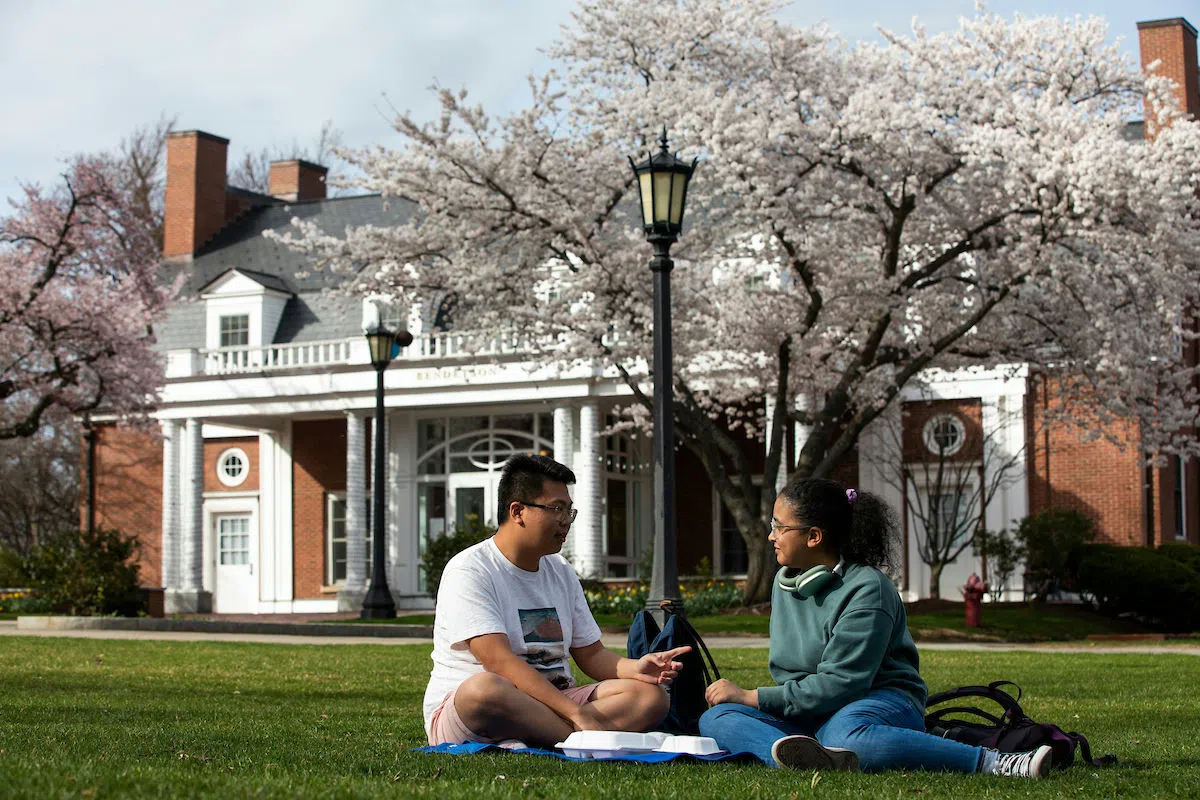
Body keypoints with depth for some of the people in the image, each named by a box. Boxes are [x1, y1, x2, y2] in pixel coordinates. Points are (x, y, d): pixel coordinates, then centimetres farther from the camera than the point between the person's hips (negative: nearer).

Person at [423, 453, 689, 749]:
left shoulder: (562, 573, 16)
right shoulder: (468, 571, -10)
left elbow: (591, 654, 18)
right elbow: (499, 662, -21)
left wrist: (636, 668, -7)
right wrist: (577, 714, -29)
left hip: (551, 707, 7)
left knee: (651, 694, -13)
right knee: (484, 688, -42)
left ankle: (526, 743, -28)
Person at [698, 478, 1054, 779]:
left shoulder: (866, 590, -14)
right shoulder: (784, 582, 13)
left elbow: (839, 684, -20)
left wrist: (750, 697, -17)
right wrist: (742, 697, 3)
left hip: (880, 700, -7)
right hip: (806, 714, 8)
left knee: (843, 734, -44)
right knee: (715, 718, -20)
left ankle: (993, 762, -41)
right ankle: (811, 758, -51)